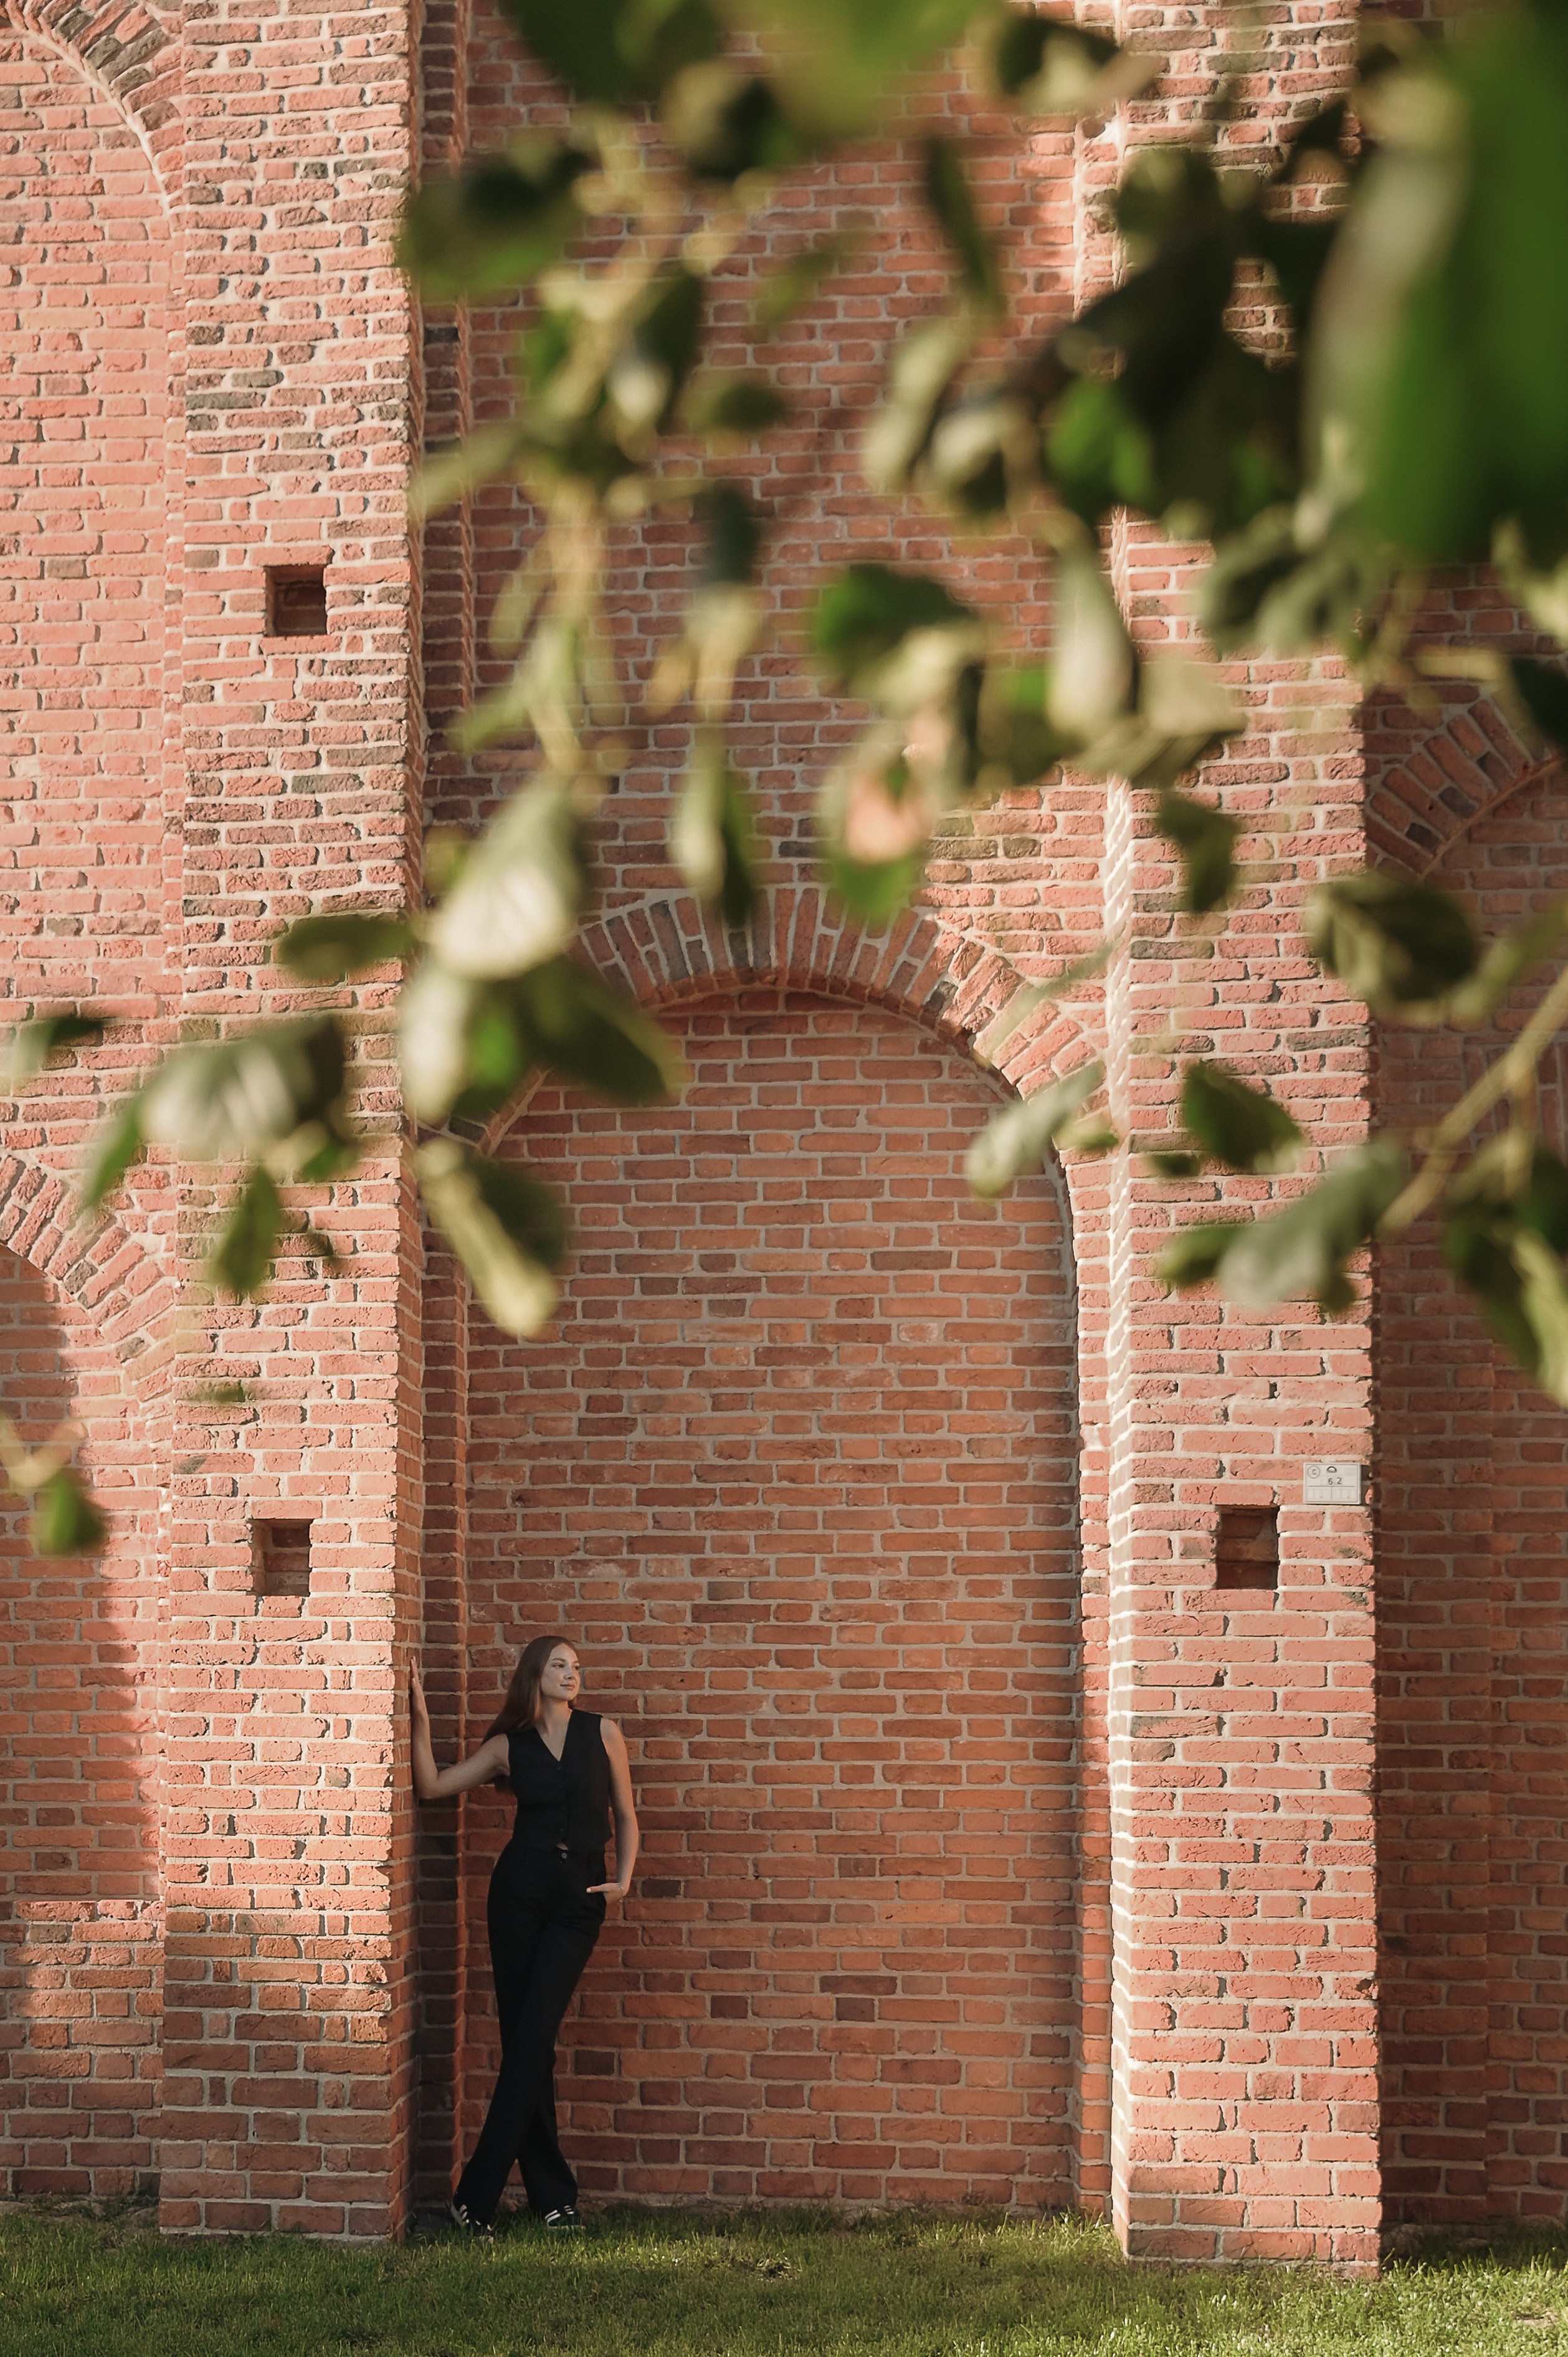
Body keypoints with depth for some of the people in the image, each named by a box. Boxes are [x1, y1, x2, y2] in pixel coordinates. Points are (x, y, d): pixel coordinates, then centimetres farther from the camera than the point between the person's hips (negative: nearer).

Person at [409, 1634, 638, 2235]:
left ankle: (476, 2196, -7)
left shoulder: (602, 1733, 8)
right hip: (520, 1887, 1)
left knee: (532, 2035, -9)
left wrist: (623, 1880, 0)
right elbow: (431, 1785, 2)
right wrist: (421, 1720, -6)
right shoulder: (509, 1746, 7)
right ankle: (553, 2195, 8)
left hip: (579, 1897, -1)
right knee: (525, 2041, 0)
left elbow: (625, 1814, 12)